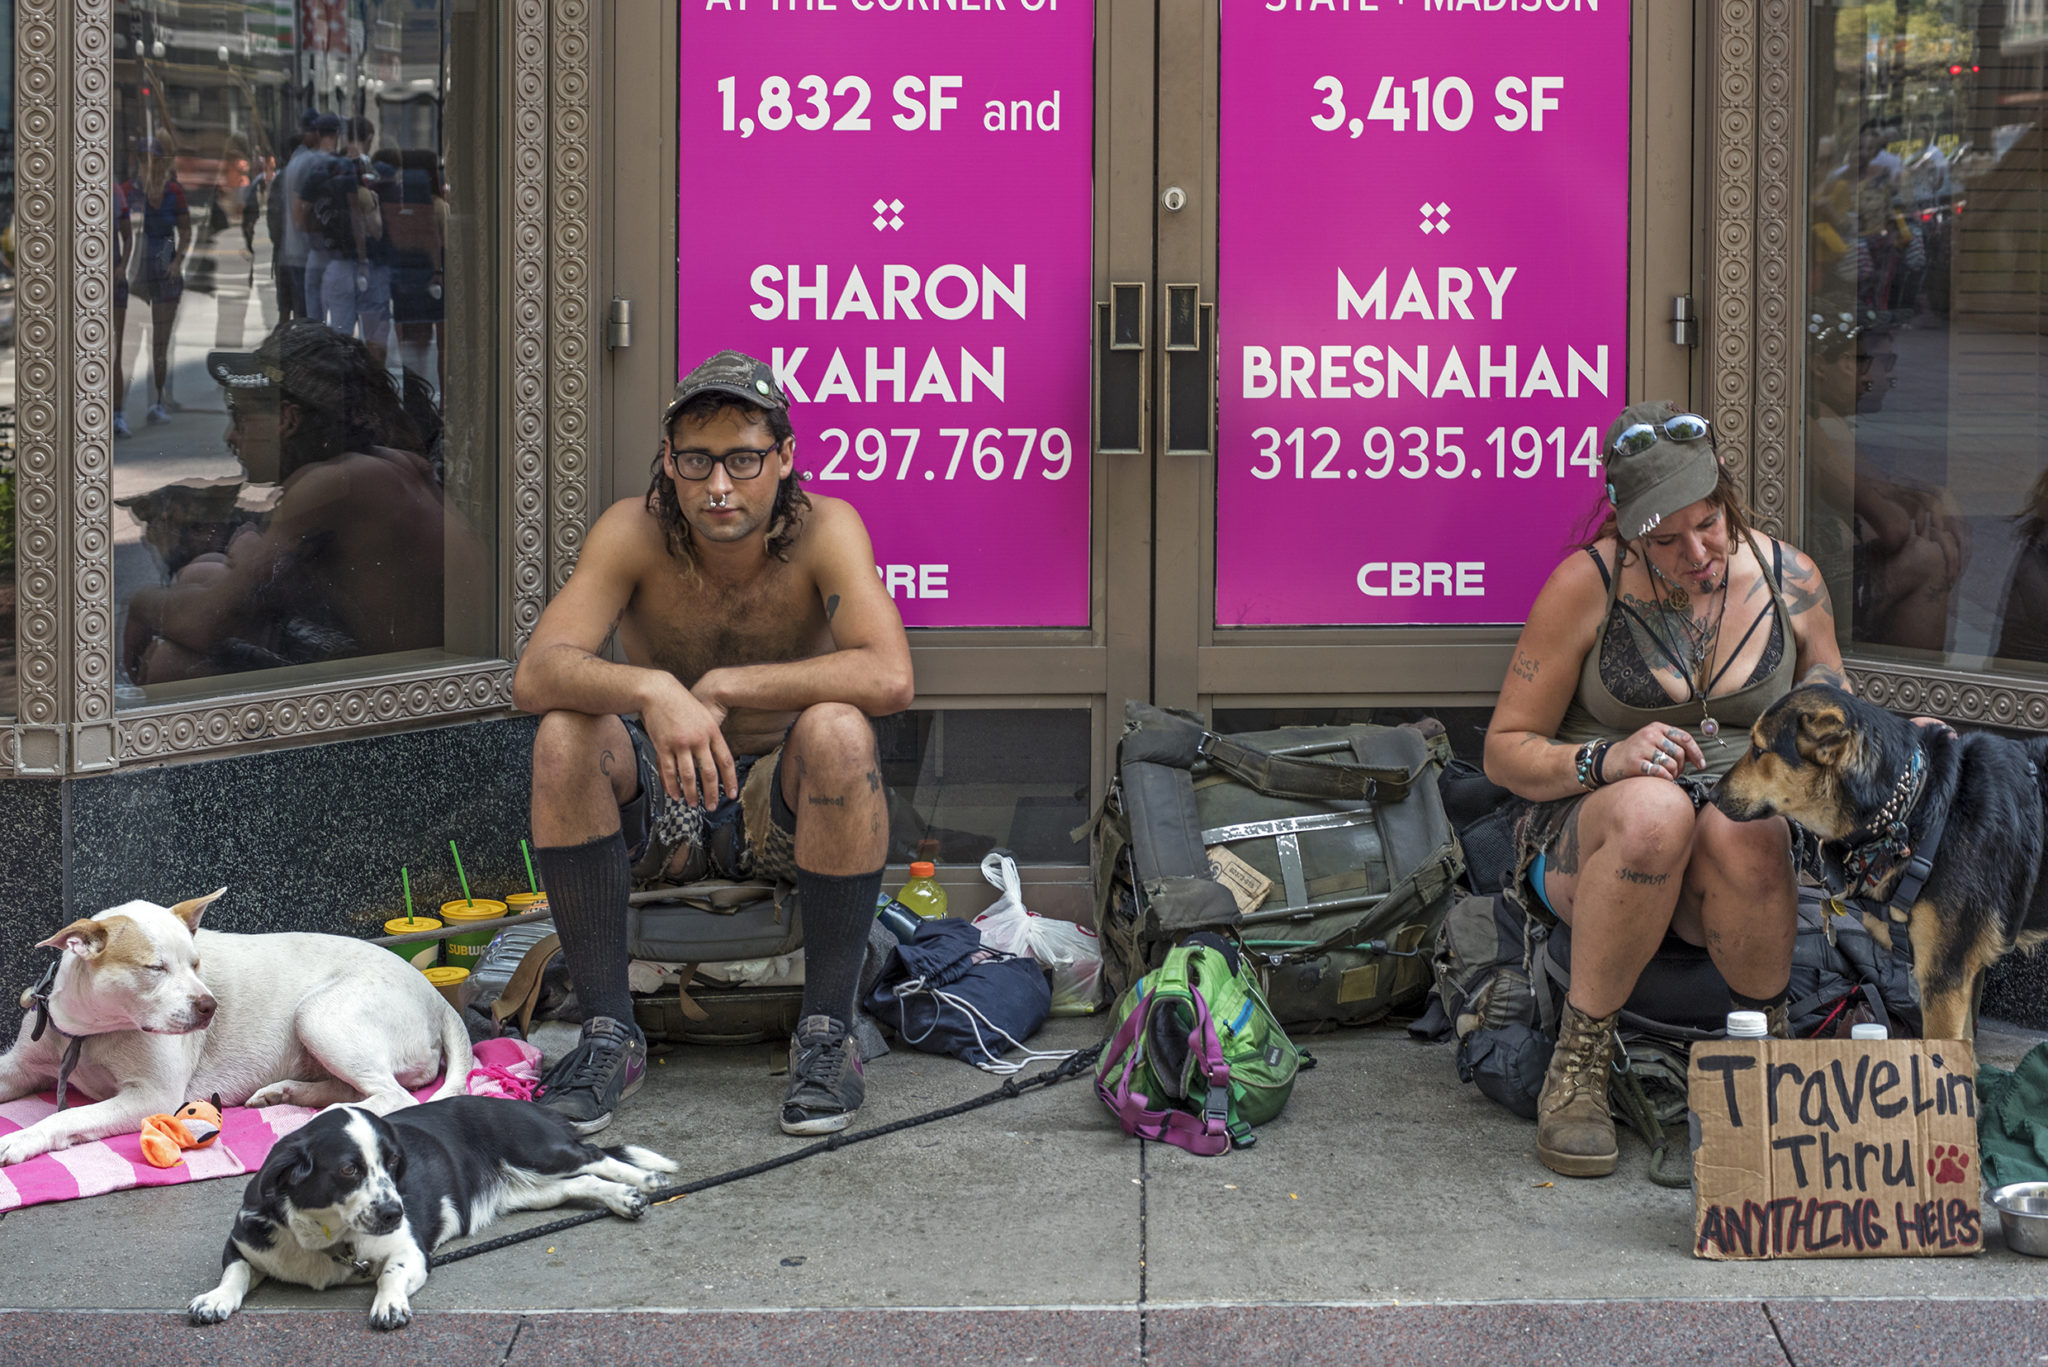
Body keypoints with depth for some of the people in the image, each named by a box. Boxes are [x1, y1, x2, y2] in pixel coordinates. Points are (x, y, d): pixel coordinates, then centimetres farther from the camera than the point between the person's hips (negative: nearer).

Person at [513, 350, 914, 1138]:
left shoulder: (824, 532, -18)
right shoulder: (634, 535, -15)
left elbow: (888, 678, -33)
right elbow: (534, 677, -26)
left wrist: (723, 686, -31)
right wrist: (650, 689, -45)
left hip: (783, 807, -1)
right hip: (658, 807, 1)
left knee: (839, 732, -33)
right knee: (564, 734, -27)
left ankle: (826, 1033, -20)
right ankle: (608, 1034, -17)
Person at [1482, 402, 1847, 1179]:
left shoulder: (1789, 579, 2)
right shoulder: (1587, 584, -8)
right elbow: (1506, 750, -5)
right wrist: (1608, 758, -25)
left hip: (1744, 825, 2)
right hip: (1589, 838, -1)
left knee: (1741, 830, -38)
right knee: (1655, 807, -39)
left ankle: (1770, 1044, -11)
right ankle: (1579, 1064, -23)